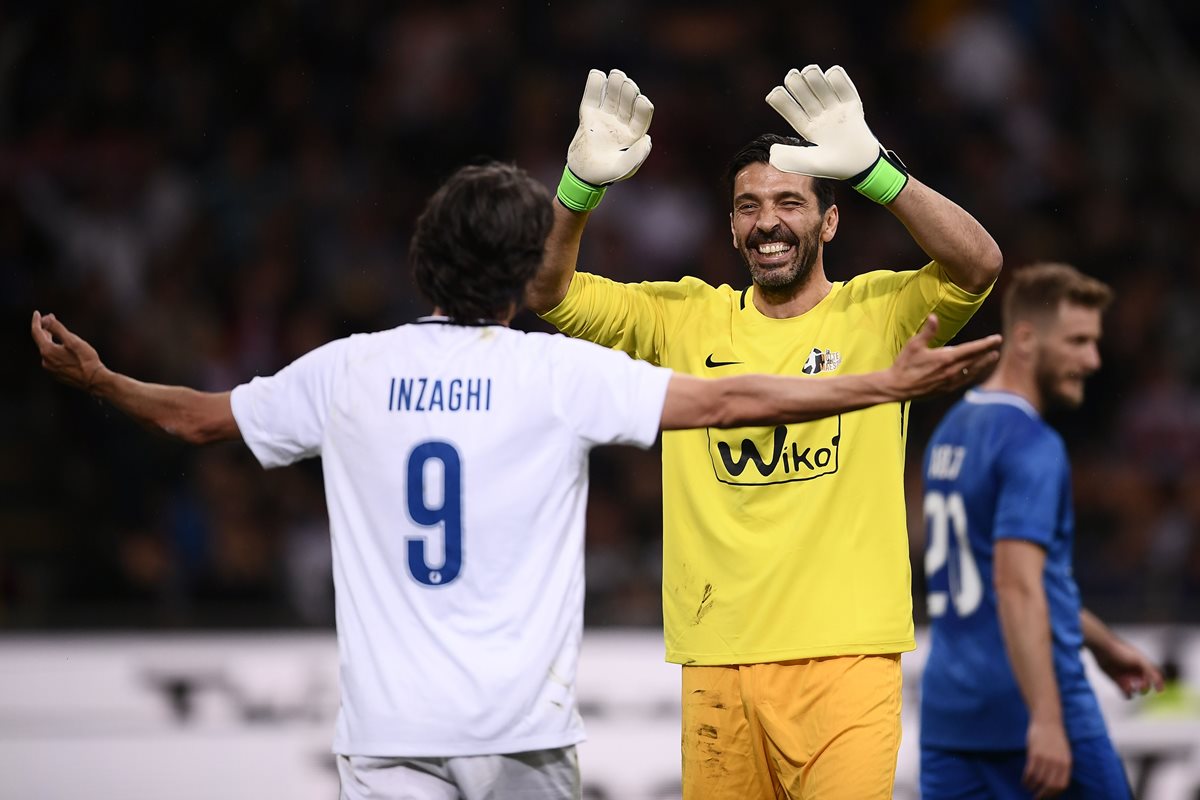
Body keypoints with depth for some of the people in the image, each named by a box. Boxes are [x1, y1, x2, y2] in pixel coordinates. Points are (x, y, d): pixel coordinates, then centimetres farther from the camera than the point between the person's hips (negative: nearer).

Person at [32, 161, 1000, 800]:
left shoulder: (349, 372, 4)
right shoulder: (557, 372, -3)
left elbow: (198, 415, 16)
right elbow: (722, 401, -7)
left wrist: (95, 377, 34)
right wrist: (888, 384, -3)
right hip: (522, 722, -1)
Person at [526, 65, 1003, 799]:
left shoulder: (878, 312, 2)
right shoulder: (685, 319, 11)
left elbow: (979, 265, -15)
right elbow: (548, 291, 5)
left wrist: (871, 168, -28)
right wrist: (583, 185, -14)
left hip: (844, 653, -3)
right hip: (718, 656, 3)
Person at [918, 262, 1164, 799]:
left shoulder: (952, 432, 16)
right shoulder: (1032, 446, -13)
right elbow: (1017, 585, -24)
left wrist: (1101, 643, 35)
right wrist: (1046, 720, -29)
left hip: (948, 712, 8)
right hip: (1028, 710, -8)